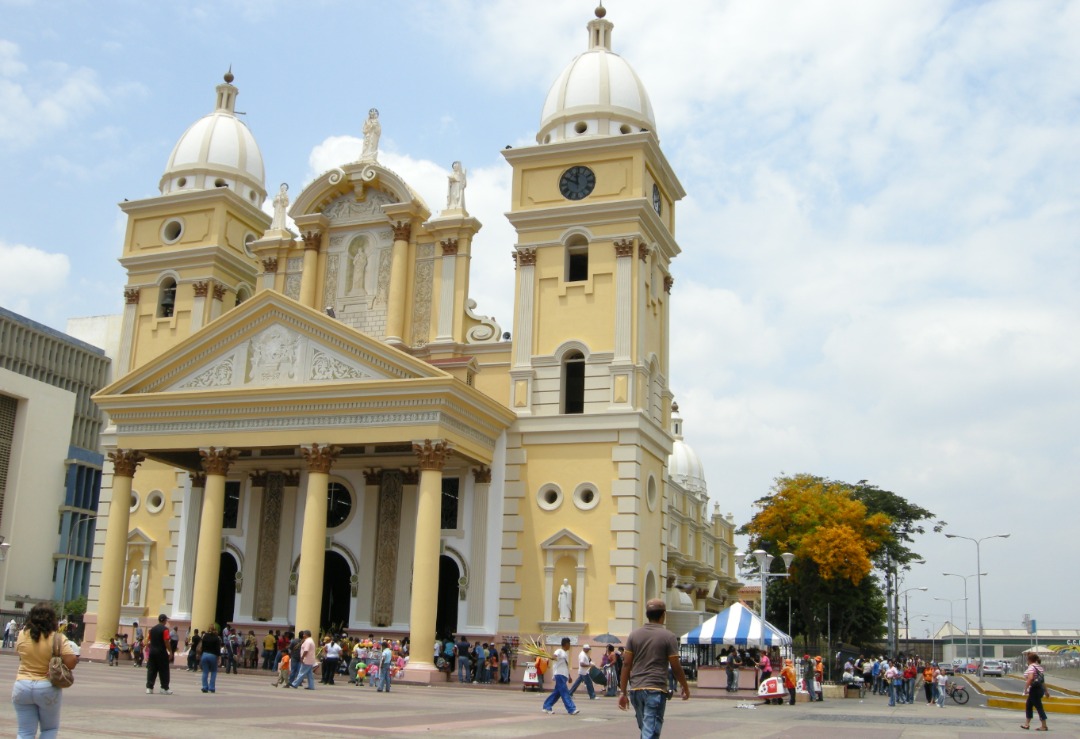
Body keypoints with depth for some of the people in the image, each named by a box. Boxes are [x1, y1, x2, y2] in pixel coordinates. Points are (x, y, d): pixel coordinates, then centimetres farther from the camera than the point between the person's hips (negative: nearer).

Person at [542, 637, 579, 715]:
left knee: (557, 692, 9)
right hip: (559, 674, -10)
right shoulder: (559, 651, -7)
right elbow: (555, 655, -31)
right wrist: (554, 657, -55)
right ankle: (571, 709, -14)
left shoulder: (566, 653, 21)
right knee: (564, 692, -11)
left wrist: (569, 676, 29)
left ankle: (547, 707, 16)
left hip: (564, 675, 10)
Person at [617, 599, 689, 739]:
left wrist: (623, 692, 8)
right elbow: (676, 667, -2)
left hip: (635, 689, 5)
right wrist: (685, 688, 13)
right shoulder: (668, 637, -4)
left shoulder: (634, 635, 6)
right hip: (656, 690, -5)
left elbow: (626, 664, 4)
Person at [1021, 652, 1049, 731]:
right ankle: (1027, 724, 23)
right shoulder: (1039, 667, 12)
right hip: (1040, 688, 10)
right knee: (1028, 705, 18)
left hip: (1034, 689, -10)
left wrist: (1025, 688, -25)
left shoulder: (1031, 667, -16)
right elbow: (1043, 680, 17)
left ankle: (1044, 726, 3)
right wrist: (1045, 691, 22)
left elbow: (1030, 678, -30)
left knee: (1038, 707, -2)